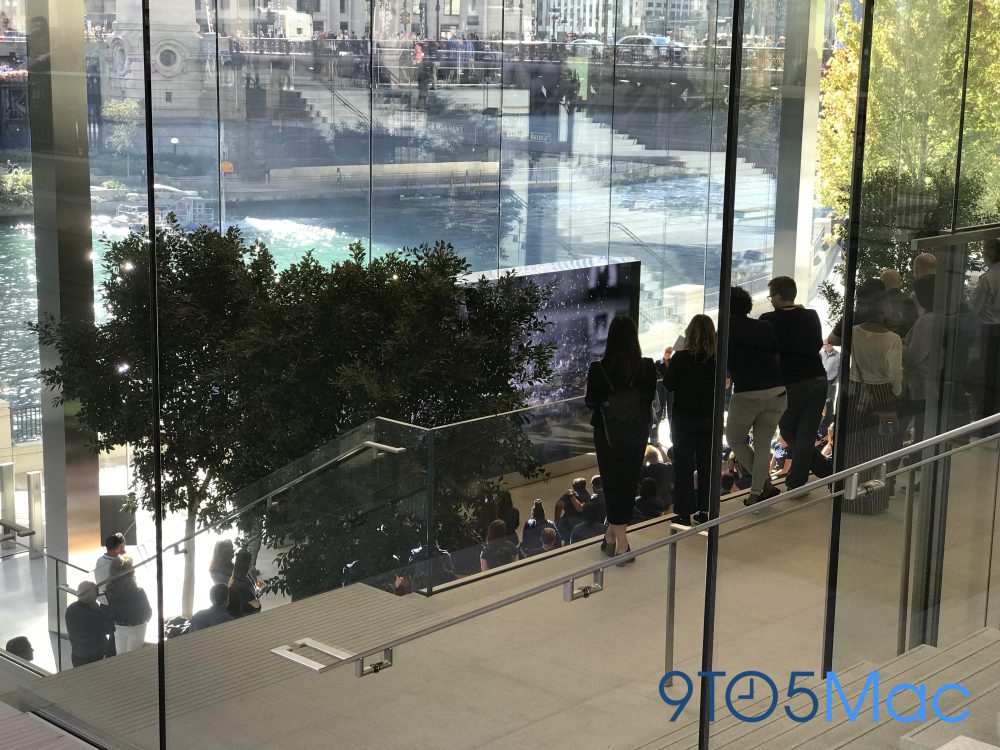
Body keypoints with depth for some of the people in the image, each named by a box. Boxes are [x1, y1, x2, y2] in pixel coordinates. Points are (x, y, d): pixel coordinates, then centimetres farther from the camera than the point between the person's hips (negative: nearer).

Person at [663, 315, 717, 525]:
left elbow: (669, 385, -8)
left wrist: (668, 363, 5)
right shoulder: (717, 359, -7)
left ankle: (684, 514, 7)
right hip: (709, 418, 3)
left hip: (684, 418, -2)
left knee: (683, 466, 6)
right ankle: (704, 511, 19)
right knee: (706, 464, 14)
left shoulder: (681, 358, -15)